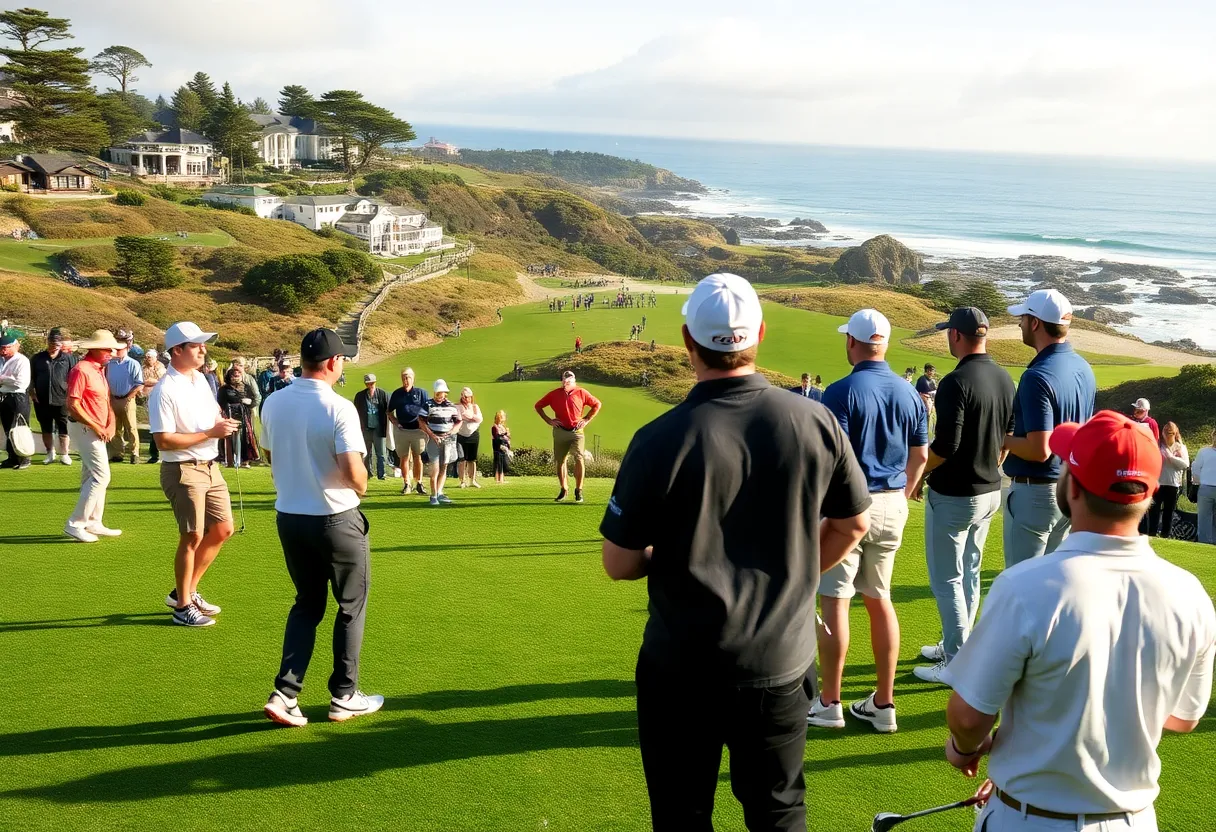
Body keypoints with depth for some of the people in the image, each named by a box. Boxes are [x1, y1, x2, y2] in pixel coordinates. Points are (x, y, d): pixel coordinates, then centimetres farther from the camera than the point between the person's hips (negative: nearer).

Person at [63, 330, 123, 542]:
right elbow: (73, 405, -20)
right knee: (101, 475, -12)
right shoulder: (82, 370, -17)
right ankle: (75, 524, -8)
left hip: (97, 430, 10)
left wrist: (110, 423, 3)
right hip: (84, 428, -10)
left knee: (91, 476, 13)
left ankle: (93, 523, 20)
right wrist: (96, 427, -18)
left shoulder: (100, 369, 12)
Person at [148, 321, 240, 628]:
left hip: (210, 466, 9)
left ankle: (186, 592, 26)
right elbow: (163, 440, -23)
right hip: (183, 471, -9)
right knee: (193, 537, -2)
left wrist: (224, 423, -1)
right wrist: (210, 433, -23)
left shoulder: (201, 379, 9)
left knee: (223, 530, 12)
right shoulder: (164, 391, -18)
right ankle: (183, 606, 13)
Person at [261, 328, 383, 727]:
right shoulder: (338, 408, -20)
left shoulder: (273, 404, -1)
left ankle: (284, 694, 7)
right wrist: (361, 486, -3)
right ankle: (344, 697, 19)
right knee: (351, 607, 13)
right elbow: (353, 471, -25)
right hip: (336, 519, -5)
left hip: (289, 518, 6)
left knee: (306, 604, 18)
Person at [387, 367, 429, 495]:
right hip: (401, 430, 1)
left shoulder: (421, 393, 4)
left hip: (418, 430, -1)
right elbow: (390, 412, 15)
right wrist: (395, 422, 0)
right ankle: (406, 484, 9)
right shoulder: (397, 393, 9)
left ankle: (419, 484, 6)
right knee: (404, 458, 3)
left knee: (418, 458, 1)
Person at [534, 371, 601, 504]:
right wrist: (548, 420, 5)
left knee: (579, 459, -14)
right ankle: (563, 490, 21)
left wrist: (586, 419, 4)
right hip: (560, 431, 2)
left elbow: (597, 404, 11)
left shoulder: (581, 393, 2)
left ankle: (578, 490, -5)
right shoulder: (554, 394, 4)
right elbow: (538, 406, 13)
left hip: (576, 431, -2)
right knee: (560, 461, 7)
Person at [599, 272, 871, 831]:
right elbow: (852, 524, 6)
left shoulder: (660, 441, -18)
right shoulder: (816, 422, -9)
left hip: (682, 670, -3)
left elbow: (619, 564, -10)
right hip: (782, 661, 3)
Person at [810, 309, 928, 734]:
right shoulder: (910, 394, 5)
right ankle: (884, 705, 16)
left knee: (835, 602, 3)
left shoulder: (842, 392, -15)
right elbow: (920, 457, 11)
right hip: (893, 506, 6)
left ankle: (829, 704, 10)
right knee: (880, 600, 13)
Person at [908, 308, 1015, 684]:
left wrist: (920, 474, -9)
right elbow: (1009, 437, 11)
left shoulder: (957, 382, -22)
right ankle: (954, 646, 30)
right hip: (990, 491, 8)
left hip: (953, 495, -8)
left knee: (947, 579, 1)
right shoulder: (1005, 379, 3)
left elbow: (946, 445, -25)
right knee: (968, 574, 18)